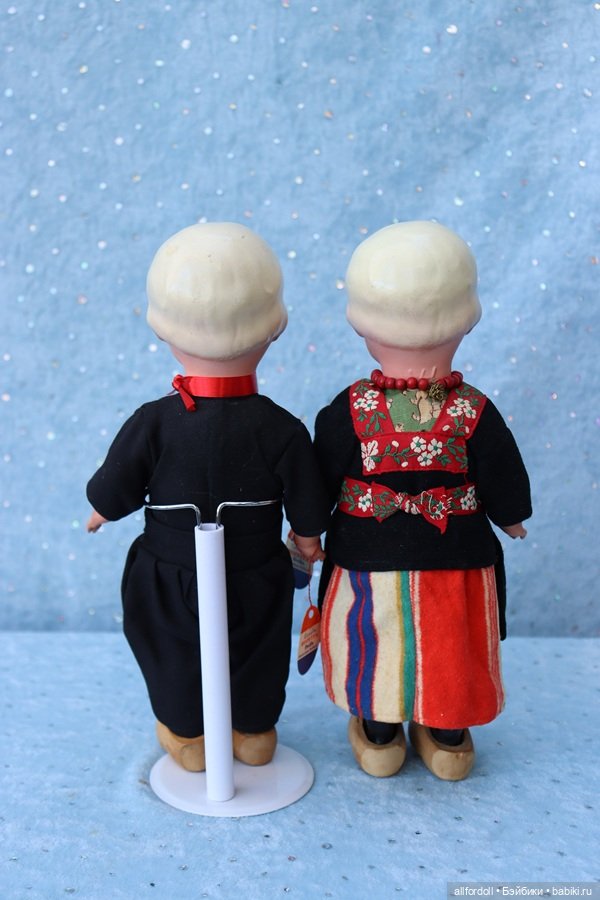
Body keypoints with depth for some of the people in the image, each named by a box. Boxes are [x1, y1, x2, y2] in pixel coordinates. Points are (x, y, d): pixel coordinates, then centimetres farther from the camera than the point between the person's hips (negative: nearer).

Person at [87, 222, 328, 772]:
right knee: (257, 662, 26)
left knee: (176, 661, 27)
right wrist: (308, 541, 8)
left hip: (170, 581, 0)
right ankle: (255, 735, 48)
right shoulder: (281, 429, -24)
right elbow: (308, 513, -15)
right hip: (256, 581, 1)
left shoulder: (152, 424, -25)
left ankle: (188, 738, 48)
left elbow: (112, 495, -13)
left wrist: (100, 513, 11)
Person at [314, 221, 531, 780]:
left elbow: (319, 487, -8)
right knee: (450, 649, 22)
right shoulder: (476, 414, -17)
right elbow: (506, 489, -8)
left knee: (373, 646, 22)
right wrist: (511, 519, 15)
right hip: (455, 562, 1)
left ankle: (378, 735, 40)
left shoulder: (349, 411, -17)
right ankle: (448, 740, 41)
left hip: (367, 562, 0)